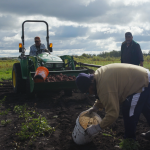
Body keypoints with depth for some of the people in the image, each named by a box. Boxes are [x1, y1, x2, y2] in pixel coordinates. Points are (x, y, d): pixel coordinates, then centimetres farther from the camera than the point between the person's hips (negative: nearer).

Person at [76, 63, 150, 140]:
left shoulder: (104, 86, -33)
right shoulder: (98, 74, -3)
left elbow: (112, 114, -29)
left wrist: (97, 128, -21)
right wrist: (96, 106, 8)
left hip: (142, 83, -10)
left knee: (128, 112, -4)